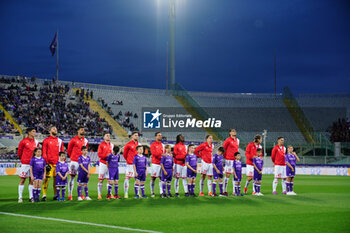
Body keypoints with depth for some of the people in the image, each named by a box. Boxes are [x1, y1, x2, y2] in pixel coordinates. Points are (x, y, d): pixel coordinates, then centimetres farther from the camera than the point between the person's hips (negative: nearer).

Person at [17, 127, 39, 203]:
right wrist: (22, 159, 9)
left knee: (32, 180, 5)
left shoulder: (36, 142, 9)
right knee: (22, 180, 0)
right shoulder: (23, 141, -5)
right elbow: (19, 152, 3)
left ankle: (31, 197, 9)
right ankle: (20, 197, 4)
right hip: (25, 163, -4)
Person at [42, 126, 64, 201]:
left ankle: (55, 195, 12)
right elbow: (44, 153, -2)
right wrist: (46, 163, -10)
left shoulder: (60, 141, 15)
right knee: (47, 178, -8)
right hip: (49, 163, -4)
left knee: (56, 178, 6)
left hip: (58, 163, 4)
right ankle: (44, 195, -6)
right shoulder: (46, 141, 3)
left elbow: (62, 152, 15)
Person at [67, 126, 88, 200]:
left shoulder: (85, 141, 11)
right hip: (74, 161, -5)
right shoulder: (74, 140, -4)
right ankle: (70, 195, -4)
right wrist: (72, 157, 9)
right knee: (72, 177, -5)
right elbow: (69, 150, 3)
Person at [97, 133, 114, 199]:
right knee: (101, 180, -3)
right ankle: (99, 194, 0)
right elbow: (99, 154, -9)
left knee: (110, 179, 4)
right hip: (103, 163, -5)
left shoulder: (112, 145, 12)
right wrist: (106, 155, -19)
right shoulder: (101, 145, -2)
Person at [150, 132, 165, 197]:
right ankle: (152, 192, 5)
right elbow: (154, 153, -13)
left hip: (161, 163, 5)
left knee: (161, 178, 1)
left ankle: (161, 192, 1)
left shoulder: (162, 145, 15)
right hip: (155, 163, -5)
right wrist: (161, 154, -23)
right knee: (153, 178, -1)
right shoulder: (153, 145, -1)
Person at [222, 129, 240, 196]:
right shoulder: (228, 140, -7)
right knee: (228, 175, -4)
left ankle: (234, 191, 11)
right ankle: (225, 191, 3)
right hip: (229, 159, -7)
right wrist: (225, 156, 1)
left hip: (236, 159, 7)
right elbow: (224, 149, -4)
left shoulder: (237, 140, 14)